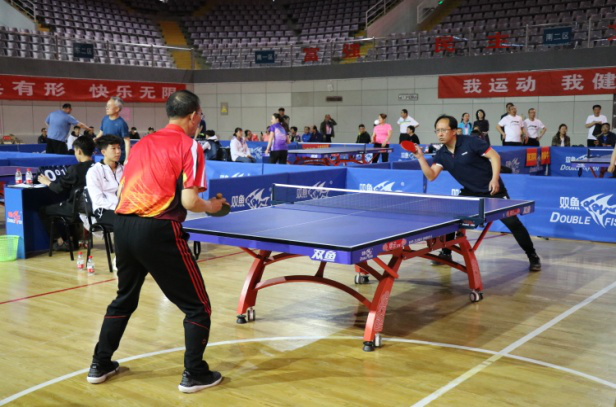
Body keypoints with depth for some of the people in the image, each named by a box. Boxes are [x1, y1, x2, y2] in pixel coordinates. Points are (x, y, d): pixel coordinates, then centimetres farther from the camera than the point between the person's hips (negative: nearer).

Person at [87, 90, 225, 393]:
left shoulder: (142, 143, 17)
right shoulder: (188, 146, -3)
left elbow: (122, 189, 20)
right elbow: (189, 201, -12)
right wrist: (211, 206, 8)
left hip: (123, 224, 7)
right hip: (157, 230, -7)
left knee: (124, 299, 27)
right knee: (197, 306, 8)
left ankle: (100, 365, 35)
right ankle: (194, 375, 11)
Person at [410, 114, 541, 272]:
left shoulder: (470, 142, -18)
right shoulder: (441, 155, -2)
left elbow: (495, 156, -16)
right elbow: (431, 176, -10)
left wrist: (495, 179, -27)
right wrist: (421, 157, -21)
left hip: (492, 190, -5)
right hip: (470, 192, 5)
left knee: (512, 222, -8)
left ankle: (532, 256, 7)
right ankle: (446, 253, 13)